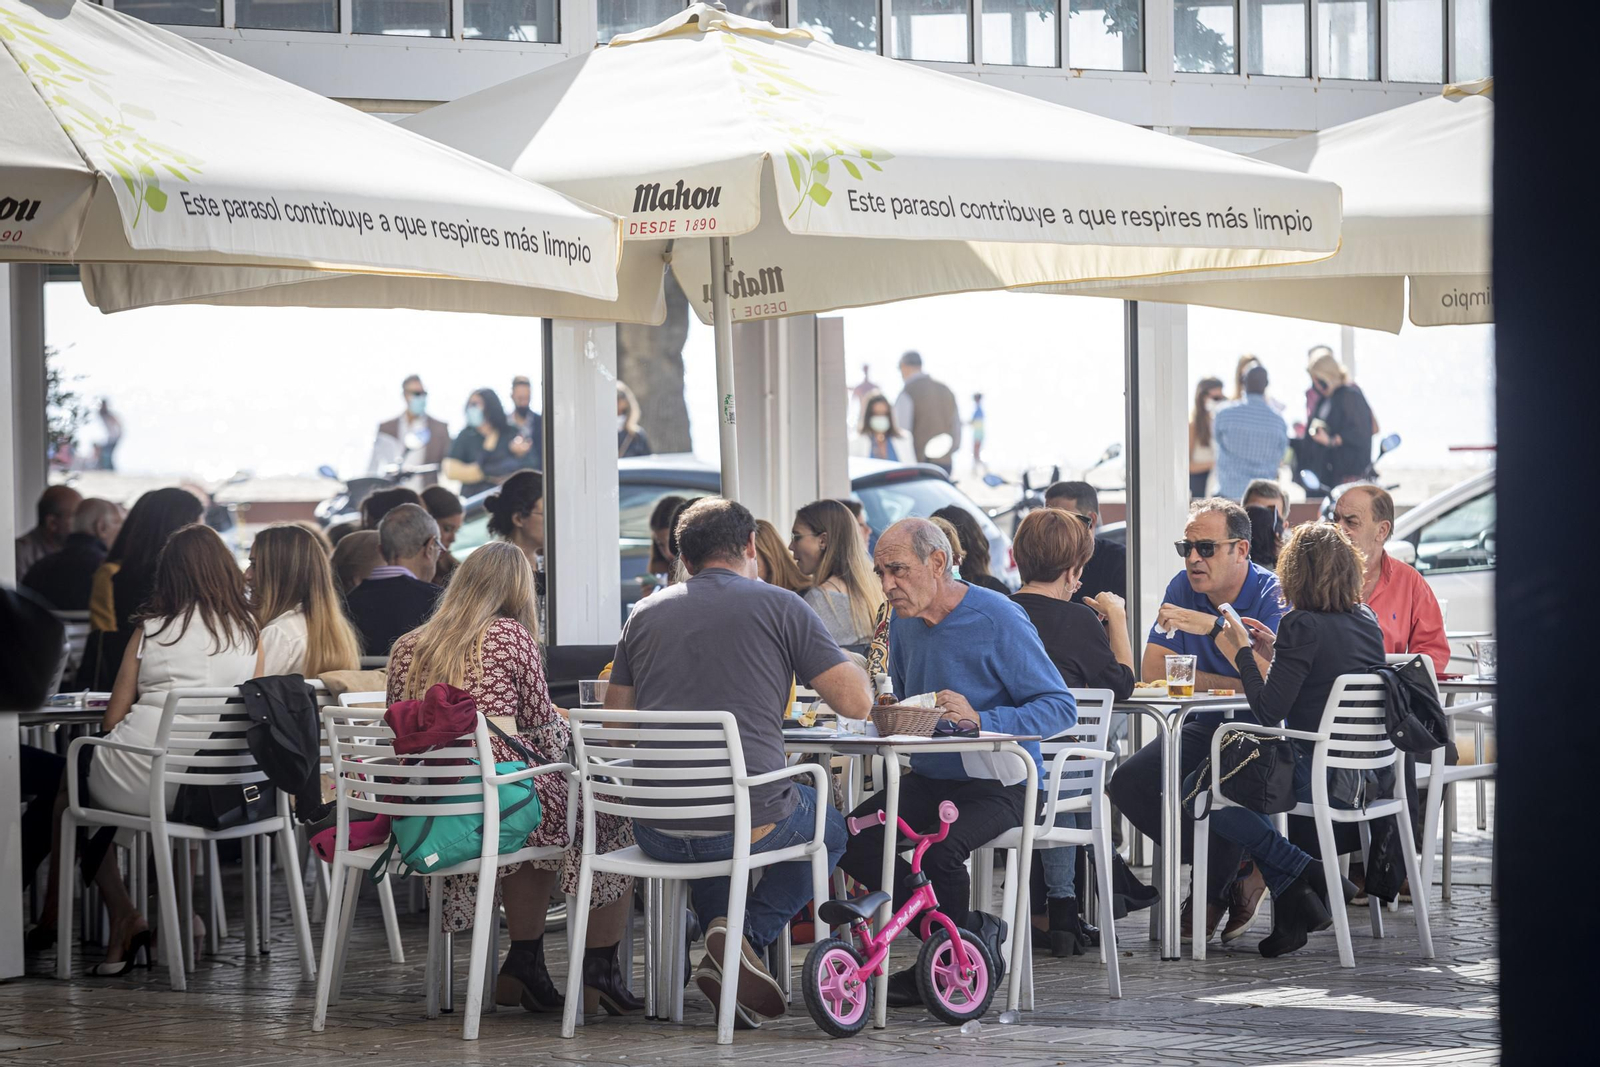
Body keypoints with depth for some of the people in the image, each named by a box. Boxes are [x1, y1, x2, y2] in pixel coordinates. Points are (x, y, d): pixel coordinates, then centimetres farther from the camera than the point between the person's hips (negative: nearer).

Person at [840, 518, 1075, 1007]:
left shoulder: (999, 620, -13)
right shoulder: (904, 622, 8)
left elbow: (1060, 708, -16)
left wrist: (980, 719, -28)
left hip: (996, 783, -7)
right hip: (928, 778, 7)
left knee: (939, 851, -33)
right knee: (853, 841, -18)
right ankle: (970, 933, -7)